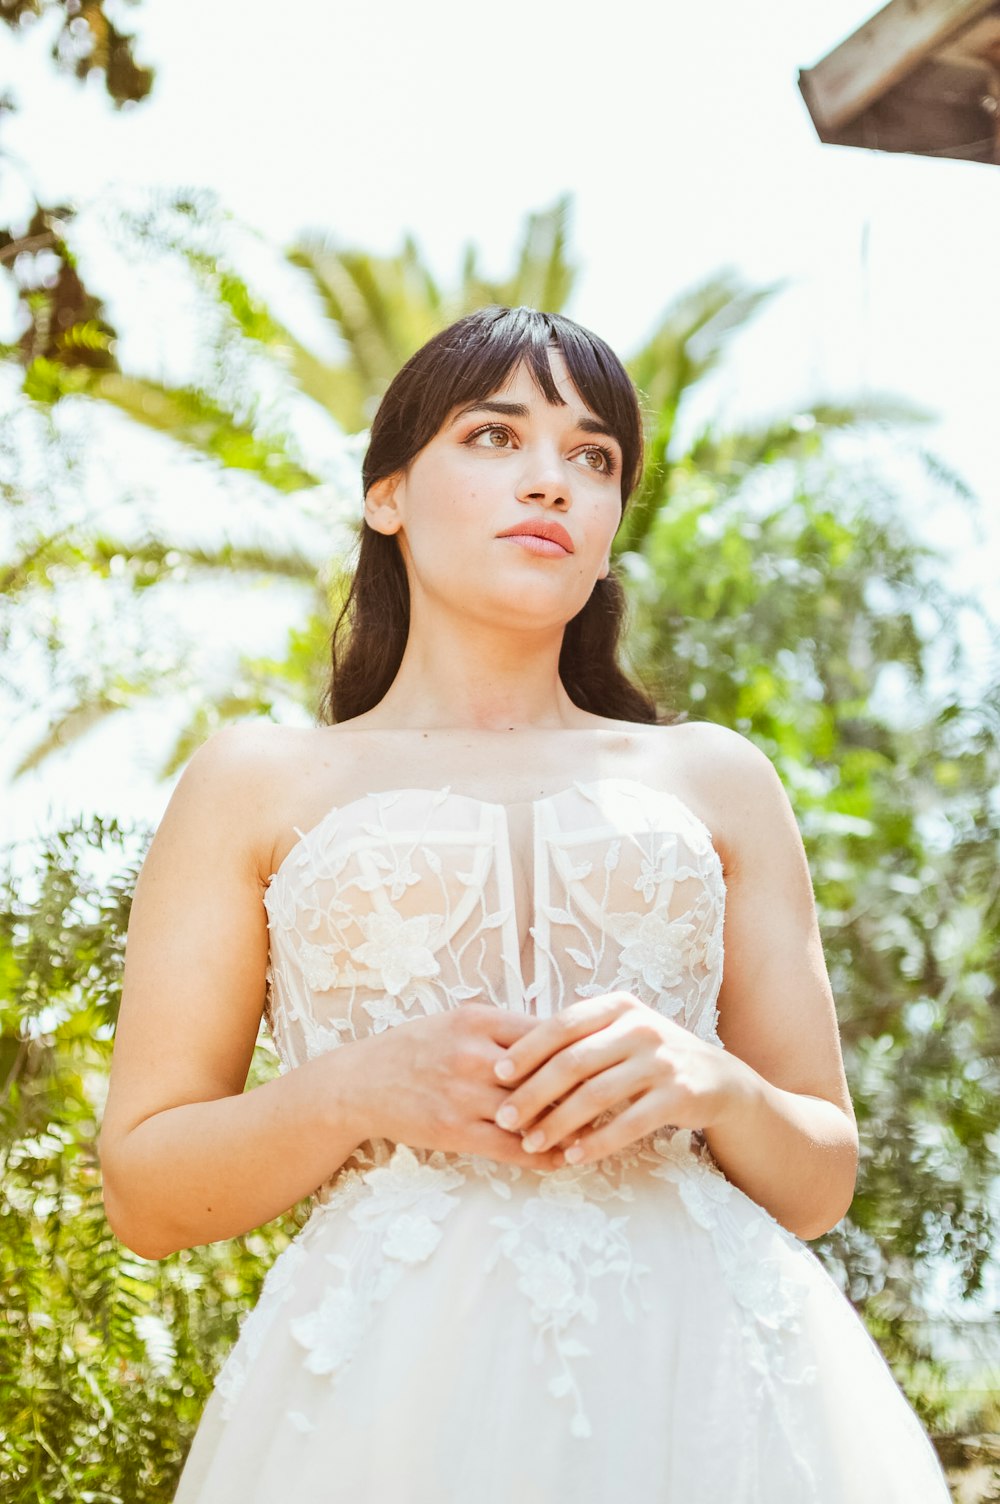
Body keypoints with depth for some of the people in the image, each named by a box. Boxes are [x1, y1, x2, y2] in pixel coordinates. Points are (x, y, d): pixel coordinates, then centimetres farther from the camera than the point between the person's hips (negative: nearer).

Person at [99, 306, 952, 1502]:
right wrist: (364, 1087, -12)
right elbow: (144, 1195, 6)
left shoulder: (716, 780, 15)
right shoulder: (257, 784, 11)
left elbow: (818, 1183, 13)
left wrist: (710, 1084, -9)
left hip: (706, 1370, 2)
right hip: (394, 1383, -1)